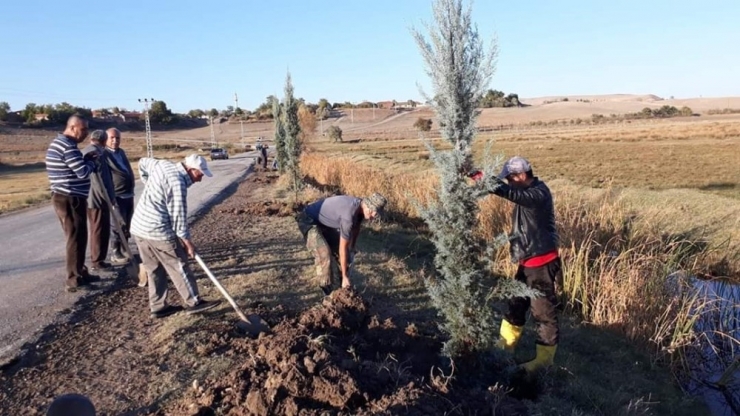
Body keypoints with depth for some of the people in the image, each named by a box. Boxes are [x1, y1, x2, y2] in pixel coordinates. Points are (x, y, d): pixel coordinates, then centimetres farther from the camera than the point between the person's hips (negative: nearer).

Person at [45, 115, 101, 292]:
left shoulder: (58, 142, 15)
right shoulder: (68, 146, -19)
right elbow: (83, 172, -22)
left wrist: (86, 160, 5)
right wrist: (91, 161, -4)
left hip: (63, 197, 10)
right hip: (71, 199, -10)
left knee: (75, 237, 17)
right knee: (76, 238, -3)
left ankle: (79, 272, 27)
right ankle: (74, 280, 4)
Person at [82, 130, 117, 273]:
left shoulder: (84, 152, 14)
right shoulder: (99, 153, -16)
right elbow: (102, 179, -21)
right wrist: (110, 197, -15)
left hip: (89, 197, 10)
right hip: (98, 198, -10)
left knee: (95, 230, 18)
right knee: (101, 231, -2)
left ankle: (95, 259, 25)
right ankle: (97, 262, 4)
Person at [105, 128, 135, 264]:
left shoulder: (121, 152, 14)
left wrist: (132, 183, 20)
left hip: (128, 194, 8)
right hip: (116, 196, -8)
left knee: (127, 224, 14)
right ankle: (115, 253, 9)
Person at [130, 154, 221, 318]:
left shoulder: (162, 165, 8)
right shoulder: (177, 182, -19)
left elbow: (143, 162, 29)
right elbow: (178, 215, -17)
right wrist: (187, 241, -9)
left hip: (138, 227, 9)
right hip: (158, 230, -9)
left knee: (154, 269, 16)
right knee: (178, 267, 3)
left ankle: (158, 307, 22)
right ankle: (193, 302, 12)